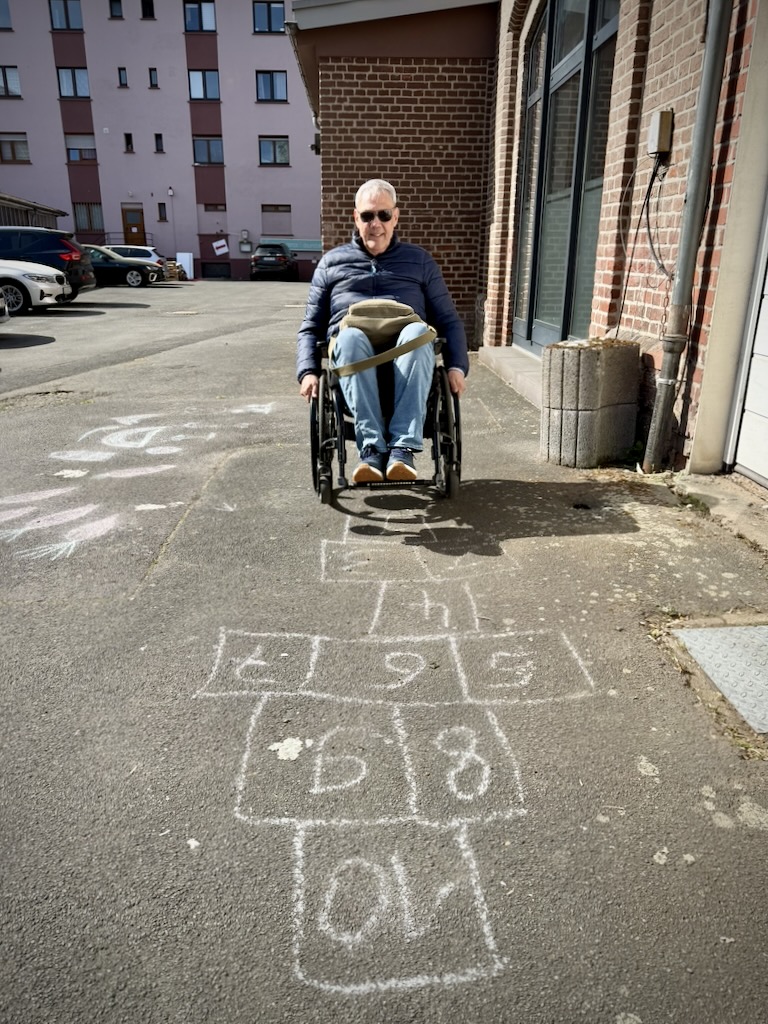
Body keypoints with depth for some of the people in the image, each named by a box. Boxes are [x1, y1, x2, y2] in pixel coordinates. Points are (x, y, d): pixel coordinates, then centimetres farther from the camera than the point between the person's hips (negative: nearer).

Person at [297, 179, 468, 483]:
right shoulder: (331, 262, 22)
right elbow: (310, 327, 18)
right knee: (350, 335, -37)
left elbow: (448, 320, 17)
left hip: (407, 346, 0)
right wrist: (308, 372, -1)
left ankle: (403, 446, -42)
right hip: (352, 346, 0)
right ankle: (372, 447, -42)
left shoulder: (419, 260, 23)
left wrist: (457, 366, -2)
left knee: (418, 332, -36)